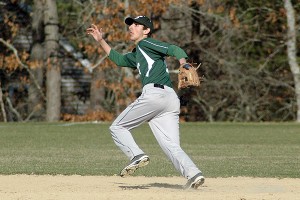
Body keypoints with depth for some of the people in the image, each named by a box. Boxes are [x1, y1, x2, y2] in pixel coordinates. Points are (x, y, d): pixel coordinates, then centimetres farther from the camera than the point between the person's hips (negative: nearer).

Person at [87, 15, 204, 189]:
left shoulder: (146, 43, 10)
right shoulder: (136, 55, 35)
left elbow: (174, 49, -6)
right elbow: (119, 59, 53)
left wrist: (184, 64, -26)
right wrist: (101, 40, 50)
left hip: (154, 93, -8)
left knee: (117, 127, 5)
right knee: (173, 147, -4)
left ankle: (137, 155, -16)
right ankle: (193, 173, -26)